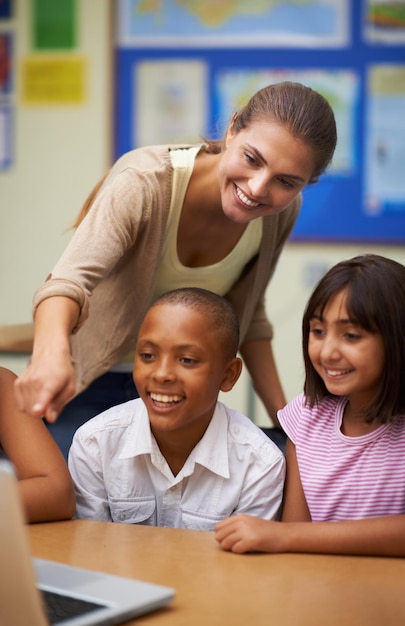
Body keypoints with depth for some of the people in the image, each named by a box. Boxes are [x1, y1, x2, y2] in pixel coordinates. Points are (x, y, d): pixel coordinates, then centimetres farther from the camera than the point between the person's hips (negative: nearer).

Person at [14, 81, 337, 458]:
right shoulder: (145, 183, -31)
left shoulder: (281, 212, -14)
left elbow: (248, 315, 2)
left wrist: (283, 418, 0)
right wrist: (52, 352, -68)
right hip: (85, 383, -4)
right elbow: (70, 279, -47)